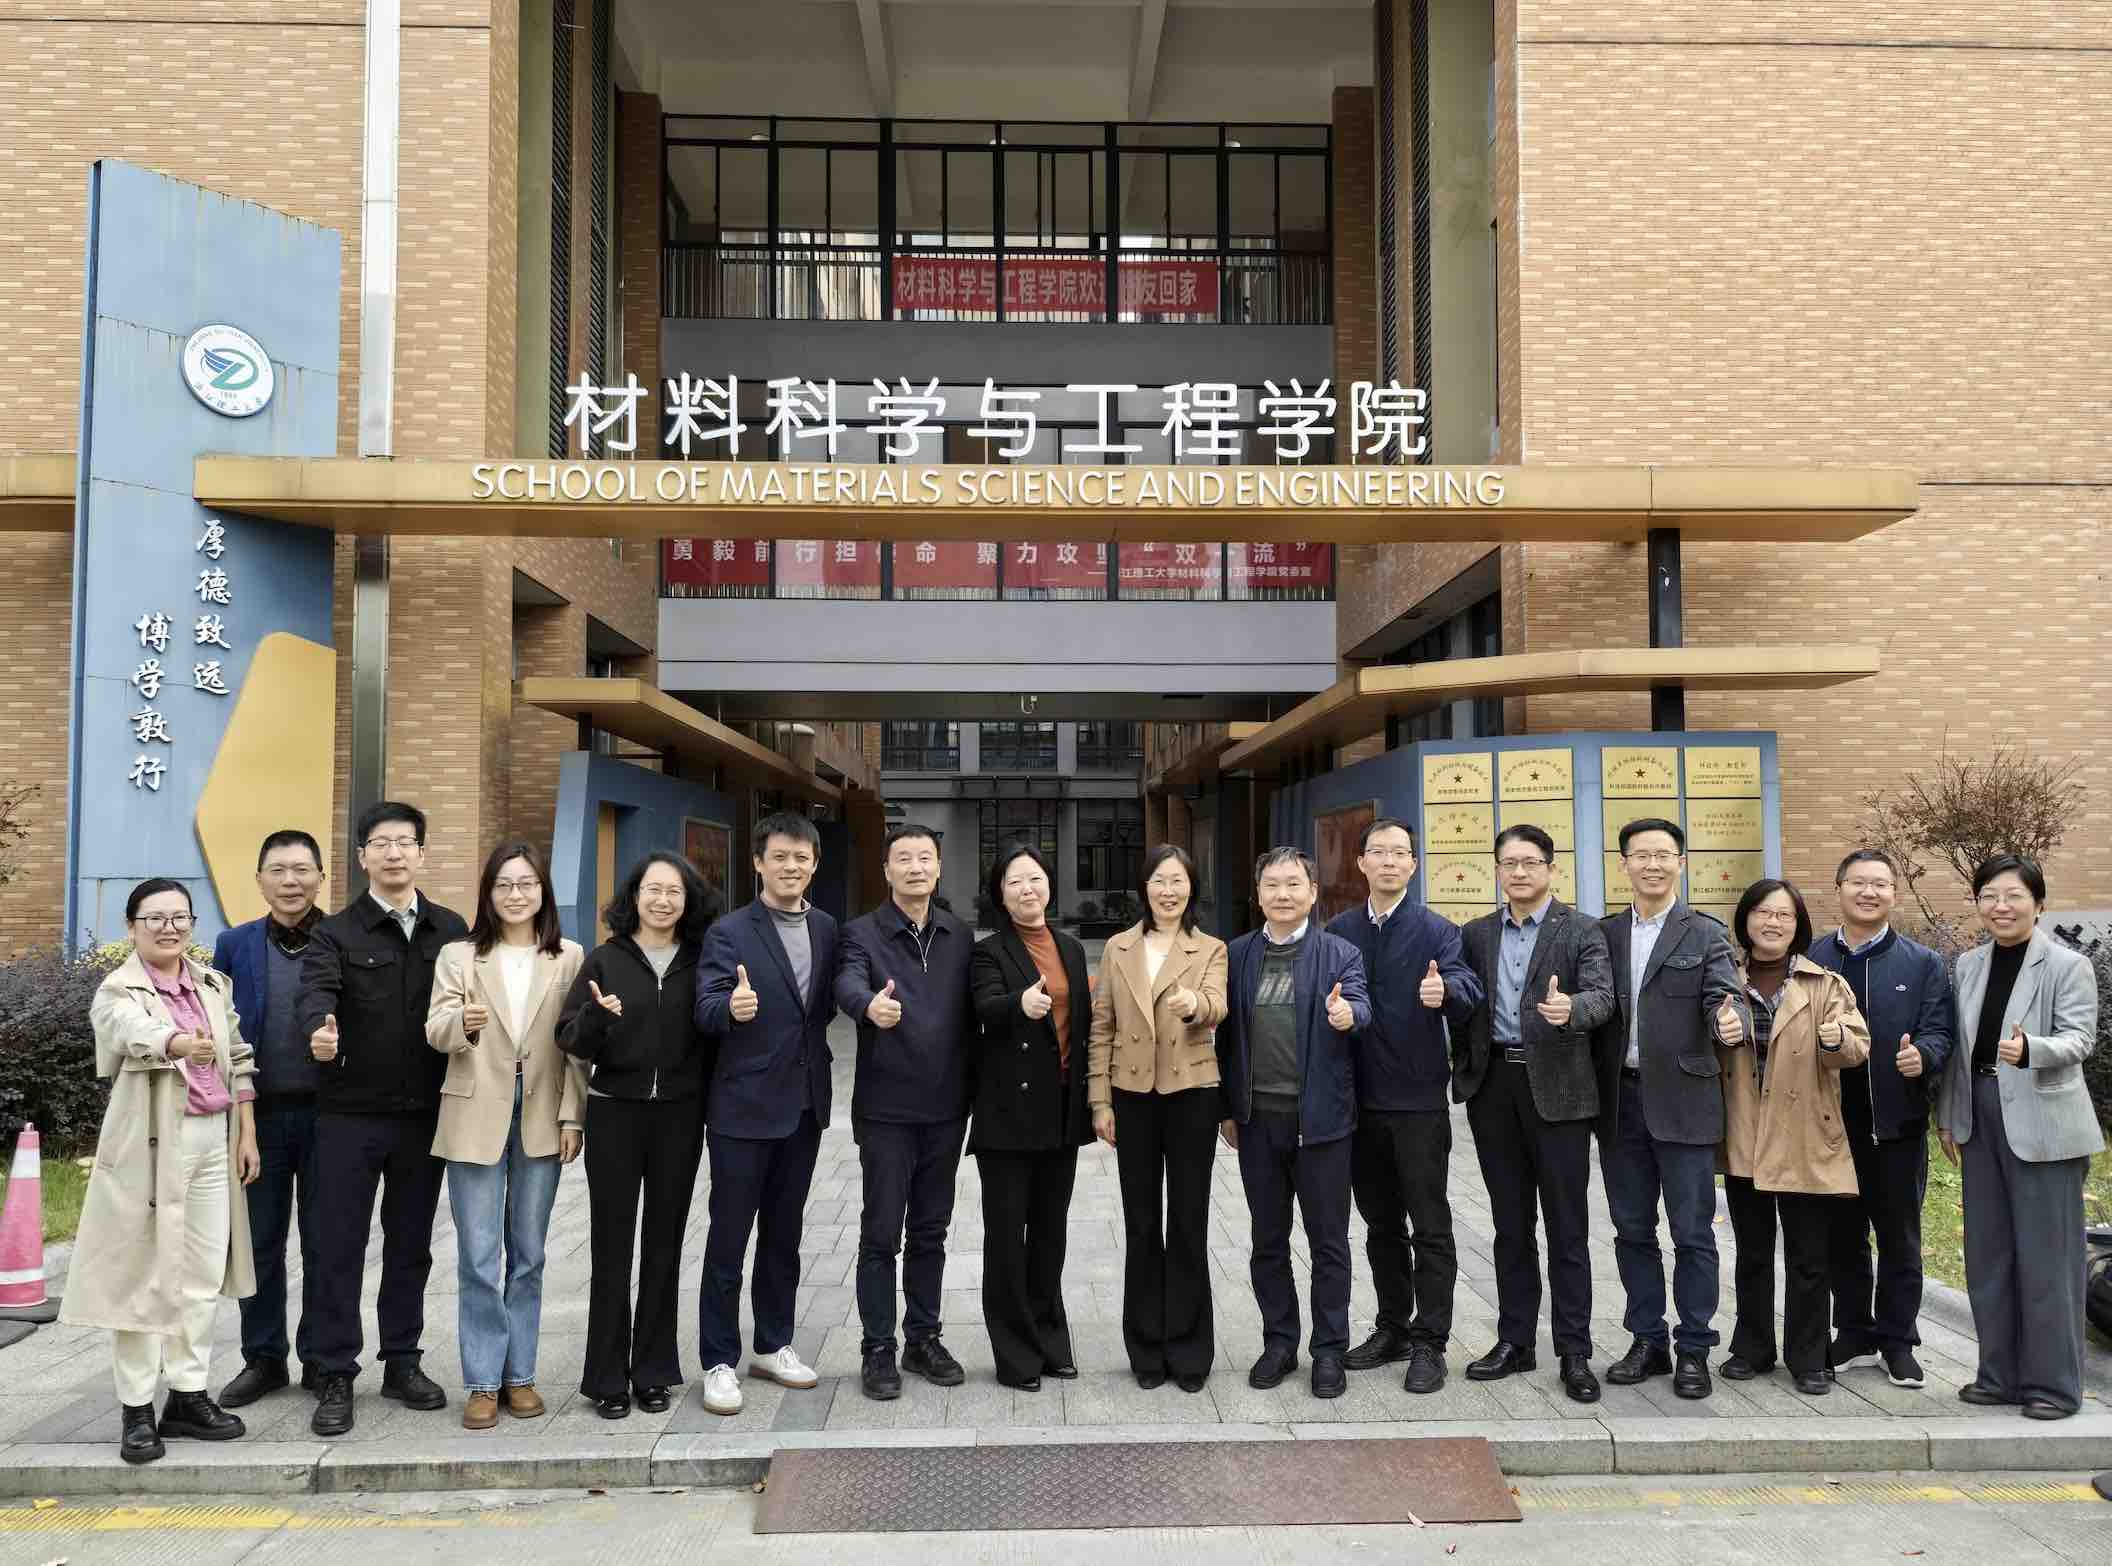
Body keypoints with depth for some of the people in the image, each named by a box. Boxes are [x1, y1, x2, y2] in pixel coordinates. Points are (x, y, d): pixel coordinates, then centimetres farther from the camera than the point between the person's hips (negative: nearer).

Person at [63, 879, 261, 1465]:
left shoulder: (212, 985, 10)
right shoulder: (117, 992, -7)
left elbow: (239, 1060, 14)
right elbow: (139, 1033, -31)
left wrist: (247, 1133, 8)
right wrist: (182, 1044, -52)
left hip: (212, 1141, 5)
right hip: (150, 1146, -5)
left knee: (201, 1275, 9)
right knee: (143, 1277, 0)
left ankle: (188, 1395, 20)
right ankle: (137, 1409, 10)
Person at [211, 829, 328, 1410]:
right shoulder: (234, 945, 6)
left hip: (327, 1113, -2)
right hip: (259, 1114, 2)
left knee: (324, 1242, 7)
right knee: (260, 1241, 10)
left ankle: (322, 1359, 19)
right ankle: (263, 1359, 24)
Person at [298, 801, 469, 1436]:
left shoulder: (451, 930, 7)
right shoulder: (336, 932, -2)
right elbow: (318, 991, -21)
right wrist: (320, 1030, -42)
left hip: (425, 1115, 3)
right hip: (350, 1115, -2)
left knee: (411, 1244, 13)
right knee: (341, 1248, 3)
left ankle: (402, 1363, 26)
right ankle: (335, 1378, 13)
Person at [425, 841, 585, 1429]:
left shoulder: (569, 957, 4)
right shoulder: (458, 956, 4)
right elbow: (435, 1031, -8)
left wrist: (572, 1116, -3)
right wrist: (462, 1022, -31)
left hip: (541, 1119, 1)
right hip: (475, 1119, -1)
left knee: (528, 1256, 10)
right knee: (478, 1259, 0)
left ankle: (519, 1374, 21)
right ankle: (481, 1380, 11)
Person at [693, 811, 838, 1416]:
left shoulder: (827, 930, 6)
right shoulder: (729, 932, -10)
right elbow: (706, 1009, -21)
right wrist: (731, 1008, -41)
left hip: (804, 1105, 5)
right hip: (744, 1107, -5)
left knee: (784, 1233, 16)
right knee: (728, 1238, 3)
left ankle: (773, 1345, 29)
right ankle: (719, 1361, 14)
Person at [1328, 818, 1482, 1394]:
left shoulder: (1437, 930, -4)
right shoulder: (1338, 932, 8)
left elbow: (1468, 991, -19)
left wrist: (1446, 991, -40)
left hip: (1419, 1101, -4)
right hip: (1360, 1100, 4)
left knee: (1430, 1227, 1)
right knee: (1380, 1223, 15)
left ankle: (1429, 1343, 10)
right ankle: (1392, 1328, 28)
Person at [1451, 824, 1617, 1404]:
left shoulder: (1582, 932, 0)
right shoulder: (1476, 934, 12)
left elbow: (1602, 997, -14)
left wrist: (1570, 1008, -36)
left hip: (1556, 1088, -4)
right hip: (1493, 1086, 4)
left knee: (1567, 1226, 1)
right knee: (1510, 1224, 12)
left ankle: (1574, 1353, 9)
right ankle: (1515, 1341, 21)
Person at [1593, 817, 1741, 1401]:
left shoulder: (1705, 935, 2)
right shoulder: (1604, 934, 11)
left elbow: (1723, 998, -10)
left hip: (1682, 1099, -3)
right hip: (1620, 1099, 3)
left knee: (1692, 1233, 2)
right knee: (1632, 1231, 11)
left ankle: (1693, 1350, 13)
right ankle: (1647, 1341, 23)